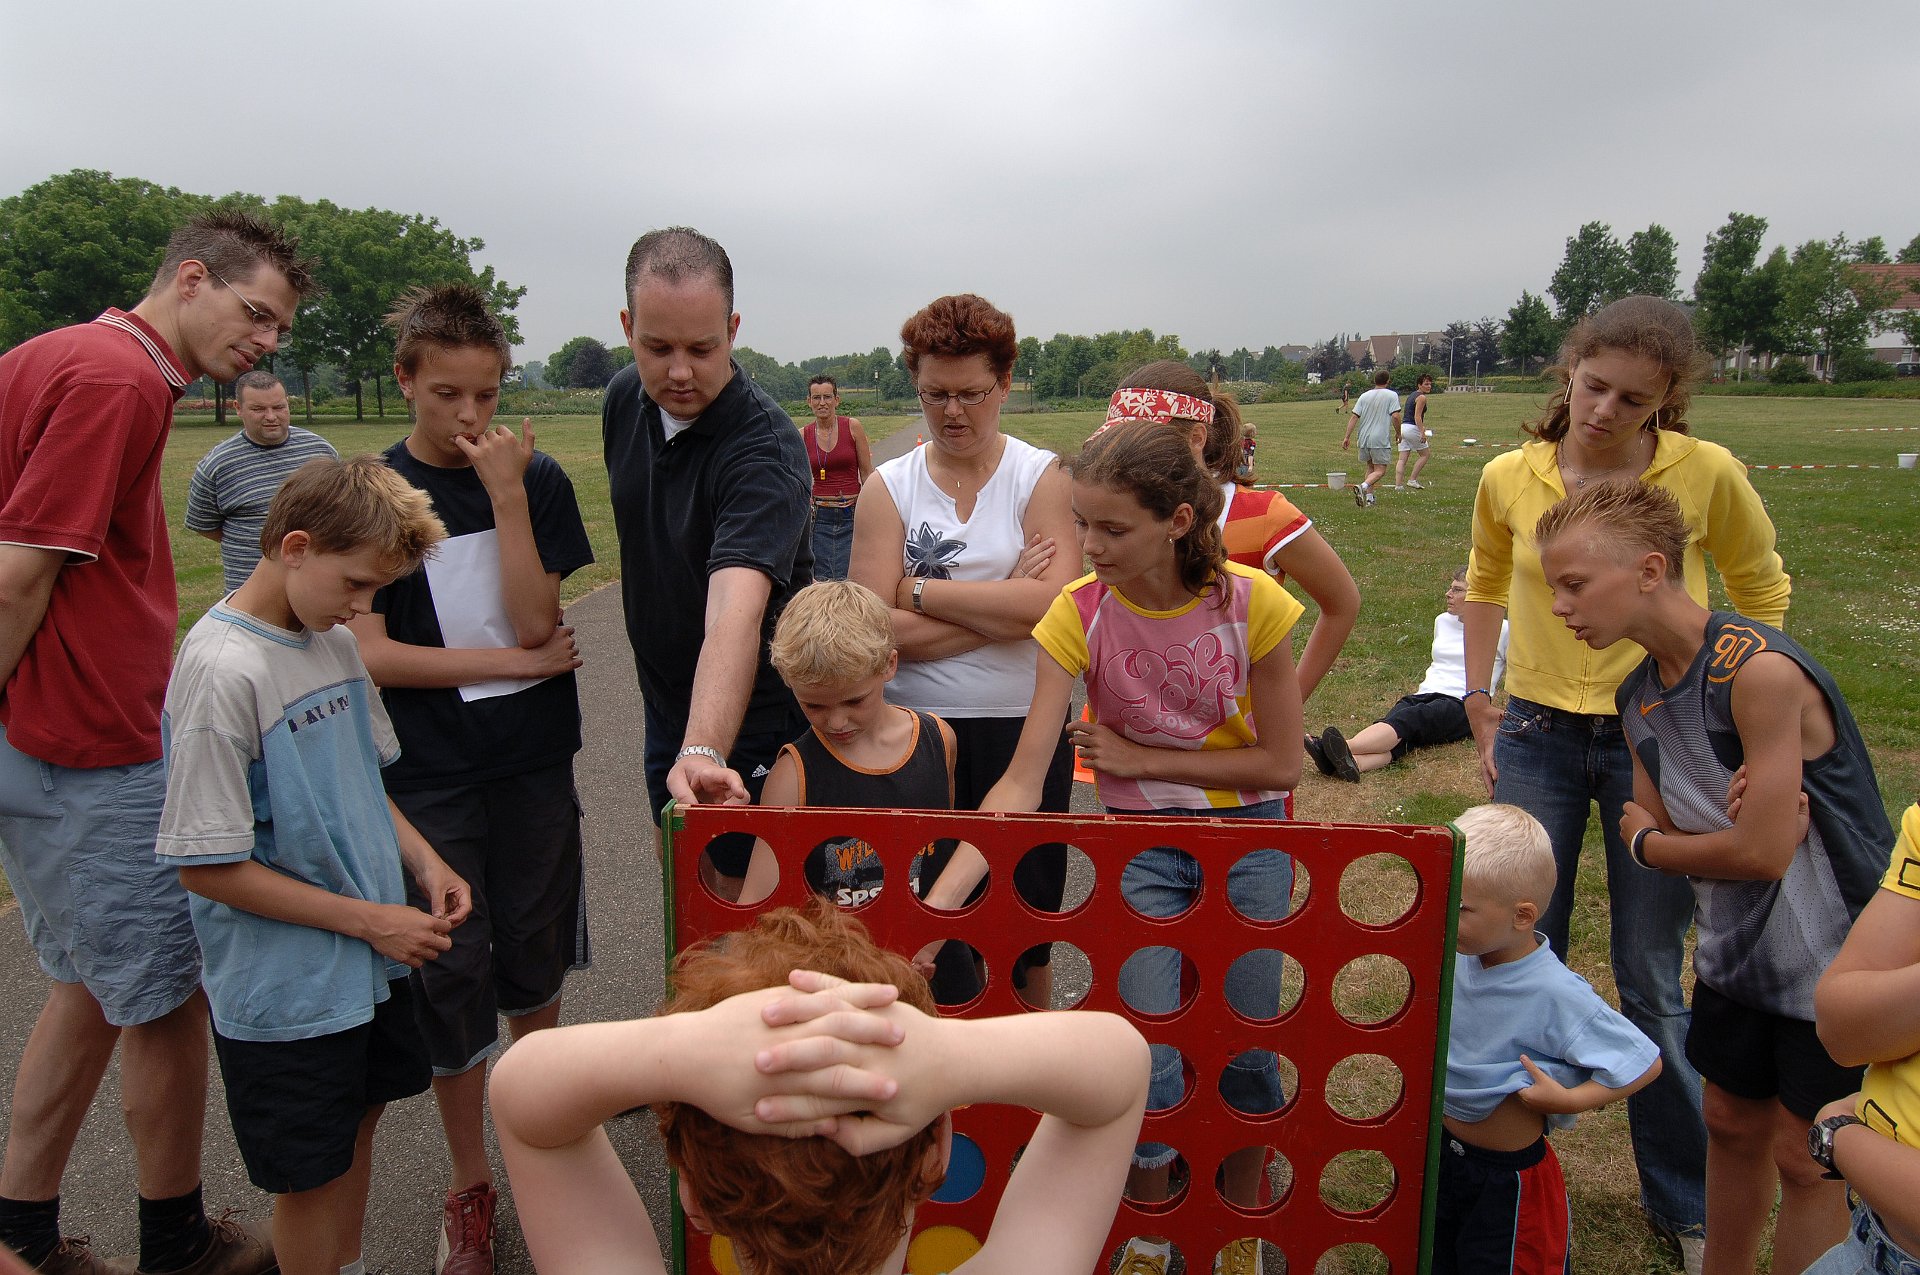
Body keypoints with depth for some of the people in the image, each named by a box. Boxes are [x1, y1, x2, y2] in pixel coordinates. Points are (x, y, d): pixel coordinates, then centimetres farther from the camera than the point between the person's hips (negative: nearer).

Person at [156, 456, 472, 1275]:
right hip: (285, 988, -7)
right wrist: (368, 920, -18)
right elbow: (206, 867, -21)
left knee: (359, 1121, 22)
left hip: (370, 960, 8)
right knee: (310, 1172, 10)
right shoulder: (222, 669, -23)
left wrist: (424, 864, -1)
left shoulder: (336, 642, 2)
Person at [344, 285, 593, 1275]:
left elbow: (535, 620, -12)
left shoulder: (536, 479, -2)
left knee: (535, 954, 14)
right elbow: (369, 654, -10)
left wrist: (508, 495, -19)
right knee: (452, 973, 5)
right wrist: (518, 663, -12)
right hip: (432, 774, -1)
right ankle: (470, 1187, 23)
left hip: (535, 761, 1)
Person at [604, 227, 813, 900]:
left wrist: (704, 751, -58)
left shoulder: (766, 447, -29)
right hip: (666, 698, 7)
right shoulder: (625, 399, -5)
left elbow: (735, 612, -43)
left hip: (753, 710, -7)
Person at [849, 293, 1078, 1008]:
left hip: (1024, 732, 0)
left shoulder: (1041, 478, 0)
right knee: (929, 916, 7)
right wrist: (1002, 602, -14)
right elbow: (877, 629, -11)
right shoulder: (888, 488, 0)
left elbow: (1047, 604, -16)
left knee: (1025, 919, 13)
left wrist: (918, 589, -11)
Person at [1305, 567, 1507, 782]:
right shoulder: (1442, 621, 23)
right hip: (1424, 695, 5)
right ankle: (1351, 763, -64)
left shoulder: (1499, 630, 7)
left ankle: (1346, 749, -64)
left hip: (1460, 703, -5)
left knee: (1408, 719, -36)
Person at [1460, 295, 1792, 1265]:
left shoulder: (1707, 474, -10)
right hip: (1538, 739, 2)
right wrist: (1481, 713, 8)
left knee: (1654, 983, 8)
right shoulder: (1510, 478, -4)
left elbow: (1761, 592, 6)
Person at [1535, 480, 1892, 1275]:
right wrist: (1747, 820, -20)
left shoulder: (1761, 670, -26)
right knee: (1732, 1124, 20)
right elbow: (1657, 832, 1)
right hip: (1737, 950, 7)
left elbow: (1764, 852, -25)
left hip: (1834, 961, -7)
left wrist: (1646, 841, -8)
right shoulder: (1639, 698, 0)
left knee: (1806, 1160, 7)